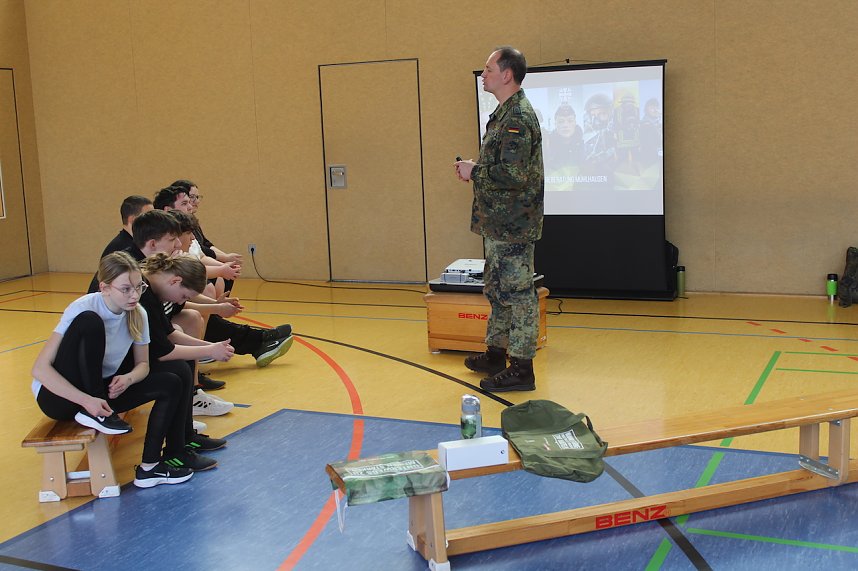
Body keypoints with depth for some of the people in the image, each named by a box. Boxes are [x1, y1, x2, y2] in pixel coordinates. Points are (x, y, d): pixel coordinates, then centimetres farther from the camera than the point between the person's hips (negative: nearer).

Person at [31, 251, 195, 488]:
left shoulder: (138, 314, -7)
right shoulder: (84, 308, -24)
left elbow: (143, 364, 3)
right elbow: (40, 368, -26)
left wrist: (127, 379, -21)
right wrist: (86, 401, -35)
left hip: (102, 392, 6)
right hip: (58, 396, -6)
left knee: (170, 385, -10)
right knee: (89, 322, -29)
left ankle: (149, 467, -9)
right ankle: (93, 414, -19)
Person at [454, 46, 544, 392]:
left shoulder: (518, 118, -18)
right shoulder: (505, 113, 15)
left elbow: (514, 174, -26)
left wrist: (474, 172, -14)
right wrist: (474, 170, 6)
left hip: (513, 225, -11)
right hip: (500, 223, 11)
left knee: (517, 292, -4)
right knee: (497, 289, 19)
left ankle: (521, 369, 4)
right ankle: (496, 354, 32)